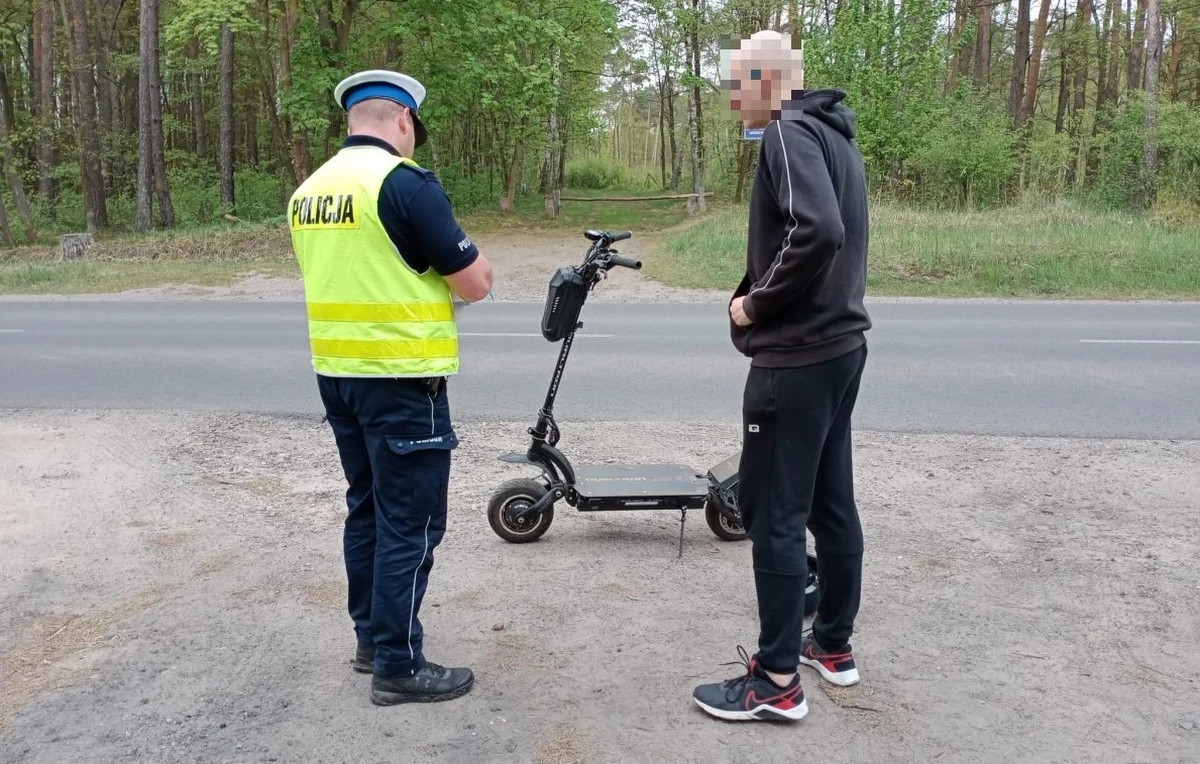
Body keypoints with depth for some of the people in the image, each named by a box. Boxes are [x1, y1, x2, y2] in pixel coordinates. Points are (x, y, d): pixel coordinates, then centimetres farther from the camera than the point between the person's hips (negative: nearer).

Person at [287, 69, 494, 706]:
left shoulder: (309, 190, 9)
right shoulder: (406, 181, -14)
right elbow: (476, 284, -11)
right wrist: (467, 257, 9)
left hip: (335, 372, 8)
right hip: (400, 378, -8)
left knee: (367, 507, 18)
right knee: (409, 521, 1)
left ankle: (371, 638, 30)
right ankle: (398, 667, 8)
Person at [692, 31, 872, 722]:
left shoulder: (789, 134, -14)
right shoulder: (833, 134, 16)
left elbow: (817, 231, -30)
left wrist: (757, 303, -17)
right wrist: (764, 298, 9)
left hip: (797, 358, -10)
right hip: (839, 344, 10)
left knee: (774, 514, -3)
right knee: (831, 503, 16)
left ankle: (778, 682, 5)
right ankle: (834, 644, 29)